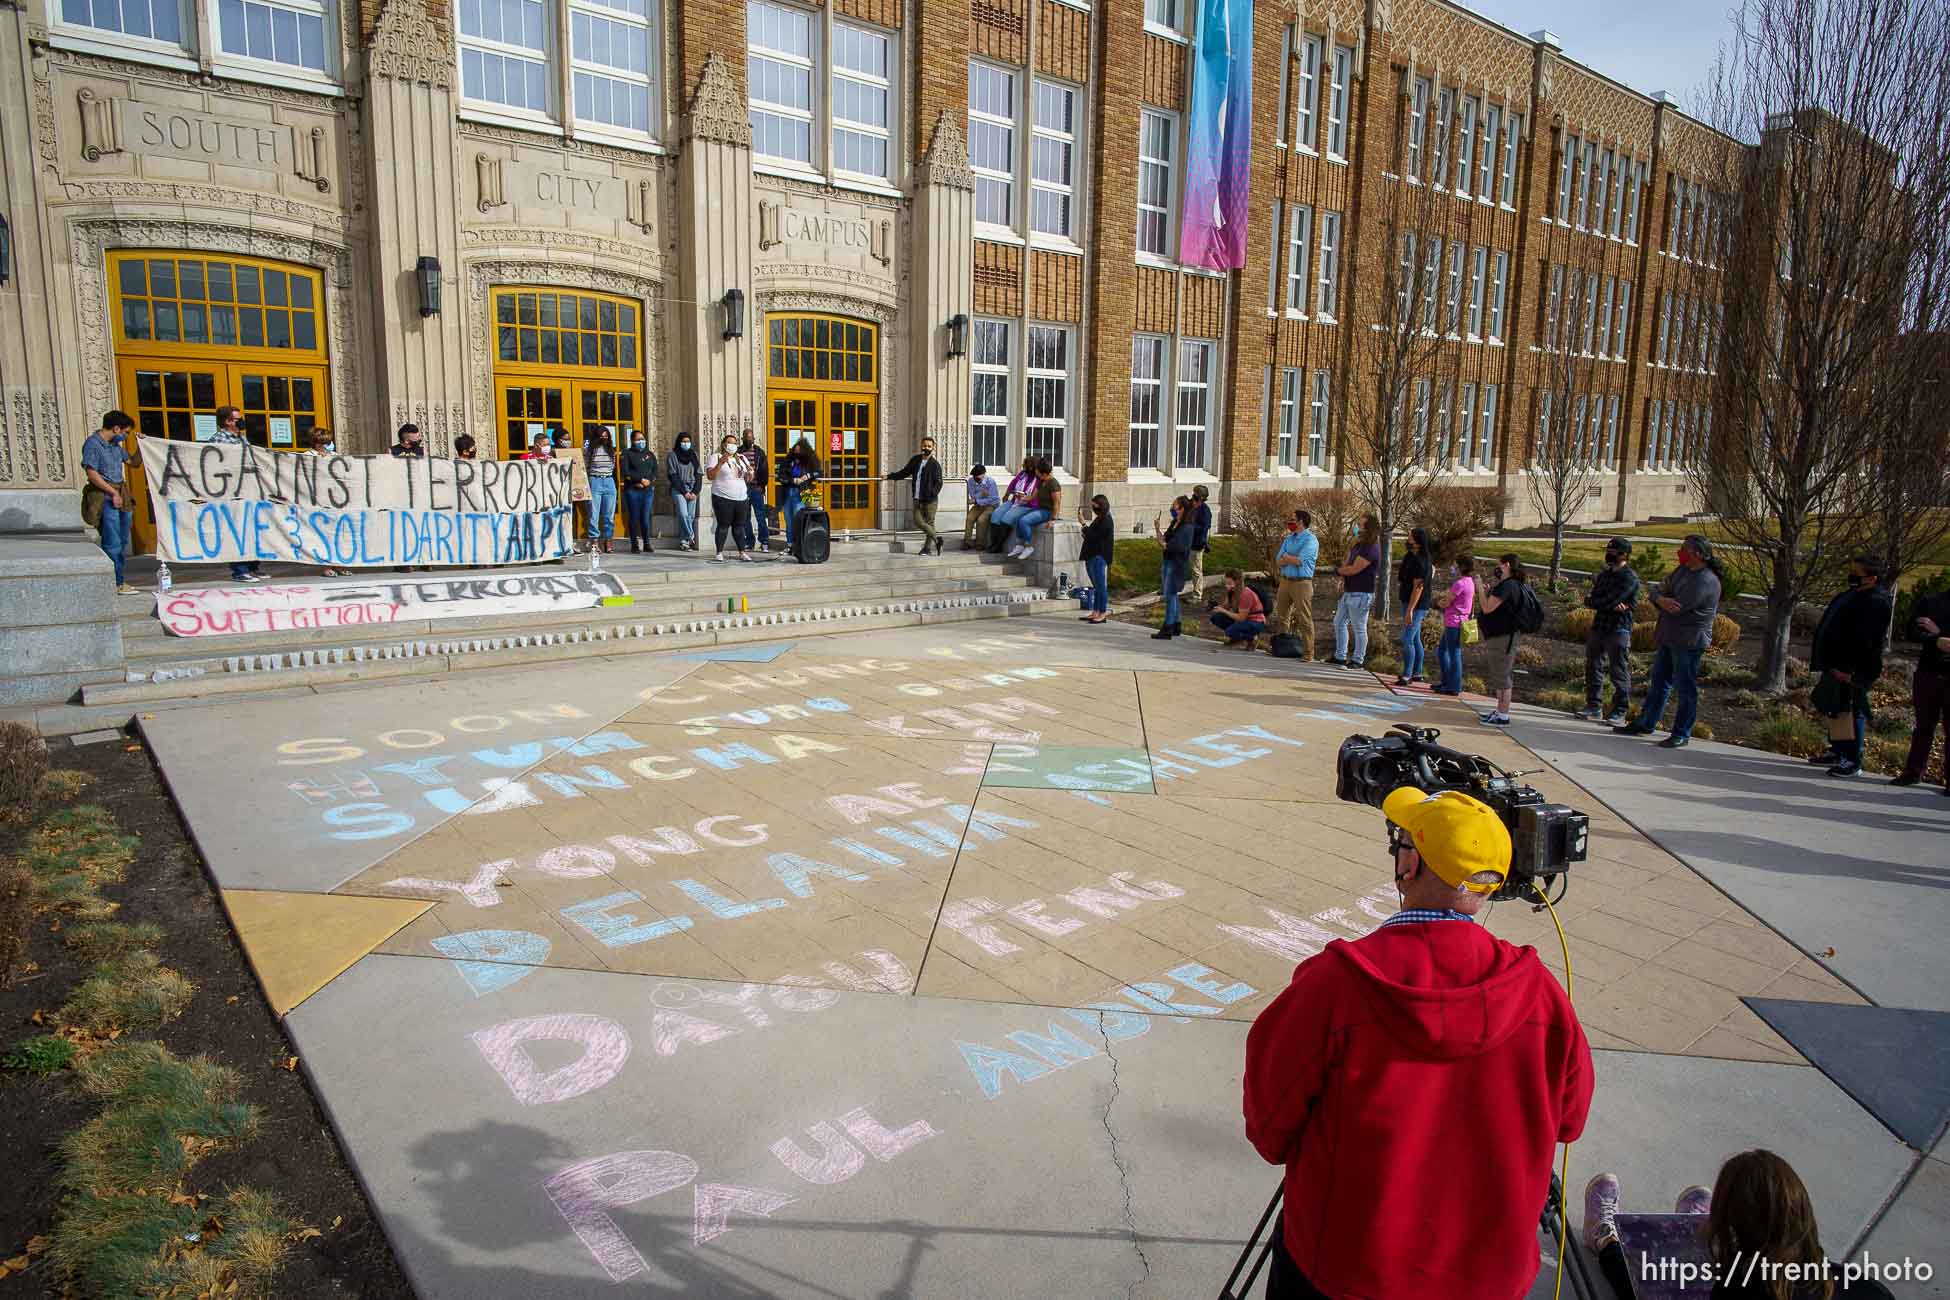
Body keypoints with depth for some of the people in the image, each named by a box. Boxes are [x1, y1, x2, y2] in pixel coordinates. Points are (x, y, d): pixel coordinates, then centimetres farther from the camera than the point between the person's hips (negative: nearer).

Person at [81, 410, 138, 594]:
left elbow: (133, 461, 28)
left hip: (120, 495, 9)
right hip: (105, 497, -9)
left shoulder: (115, 444, 15)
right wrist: (113, 492, -14)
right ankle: (117, 583, -5)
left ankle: (118, 580, 18)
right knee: (113, 542, -8)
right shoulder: (93, 444, -10)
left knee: (122, 541, 11)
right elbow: (92, 474, -15)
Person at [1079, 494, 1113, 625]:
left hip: (1099, 557, -10)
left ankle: (1103, 613, -4)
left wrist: (1084, 526, -8)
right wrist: (1086, 531, 1)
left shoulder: (1105, 521, -14)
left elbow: (1093, 536, -20)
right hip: (1092, 556, 10)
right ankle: (1095, 612, 19)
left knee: (1101, 585, -7)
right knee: (1096, 586, 13)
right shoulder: (1099, 519, 17)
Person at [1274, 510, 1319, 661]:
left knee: (1304, 619, -6)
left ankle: (1308, 654, -3)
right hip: (1285, 581, 8)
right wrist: (1293, 559, -11)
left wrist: (1286, 557, 1)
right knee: (1282, 617, 14)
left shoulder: (1310, 540, -8)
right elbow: (1278, 562, 7)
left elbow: (1299, 561, -18)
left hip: (1301, 582, -8)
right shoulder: (1288, 539, 14)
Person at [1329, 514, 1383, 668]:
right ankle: (1340, 656, 25)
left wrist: (1338, 570, -2)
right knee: (1339, 622, 16)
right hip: (1349, 592, 10)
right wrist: (1343, 577, -1)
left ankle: (1357, 660, 7)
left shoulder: (1371, 549, -18)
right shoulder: (1359, 544, 13)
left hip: (1361, 595, -10)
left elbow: (1354, 569, -22)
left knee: (1359, 628, -1)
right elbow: (1348, 562, 19)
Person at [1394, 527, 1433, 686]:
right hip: (1409, 603, 11)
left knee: (1407, 640, -11)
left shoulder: (1419, 561, -19)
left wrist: (1410, 610, -26)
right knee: (1415, 640, 17)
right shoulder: (1410, 557, 10)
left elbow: (1418, 587, -23)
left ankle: (1407, 676, -8)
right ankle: (1417, 673, 26)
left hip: (1416, 605, -11)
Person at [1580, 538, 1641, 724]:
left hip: (1618, 630, -8)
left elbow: (1609, 601, -20)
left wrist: (1593, 601, -2)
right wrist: (1612, 606, -13)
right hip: (1598, 627, 8)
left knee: (1619, 673, -2)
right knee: (1593, 668, 11)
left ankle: (1619, 713, 3)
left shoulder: (1629, 578, -11)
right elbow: (1591, 600, 4)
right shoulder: (1604, 574, 14)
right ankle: (1594, 707, 20)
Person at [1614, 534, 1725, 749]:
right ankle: (1645, 724, 28)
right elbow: (1657, 592, 5)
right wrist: (1662, 600, -18)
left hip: (1689, 642, -9)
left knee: (1686, 688, 0)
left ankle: (1682, 734, 9)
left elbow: (1677, 607, -24)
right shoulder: (1682, 570, 9)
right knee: (1659, 682, 17)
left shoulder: (1706, 581, -20)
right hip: (1668, 638, 9)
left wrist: (1661, 598, -3)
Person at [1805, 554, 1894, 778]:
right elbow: (1830, 626, 21)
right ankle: (1838, 752, 27)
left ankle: (1853, 760, 5)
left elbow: (1862, 641, -23)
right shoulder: (1851, 594, 13)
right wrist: (1819, 657, 21)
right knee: (1837, 710, 16)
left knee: (1853, 713, -2)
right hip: (1837, 667, 10)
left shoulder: (1876, 603, -17)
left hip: (1854, 672, -10)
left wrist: (1847, 670, -25)